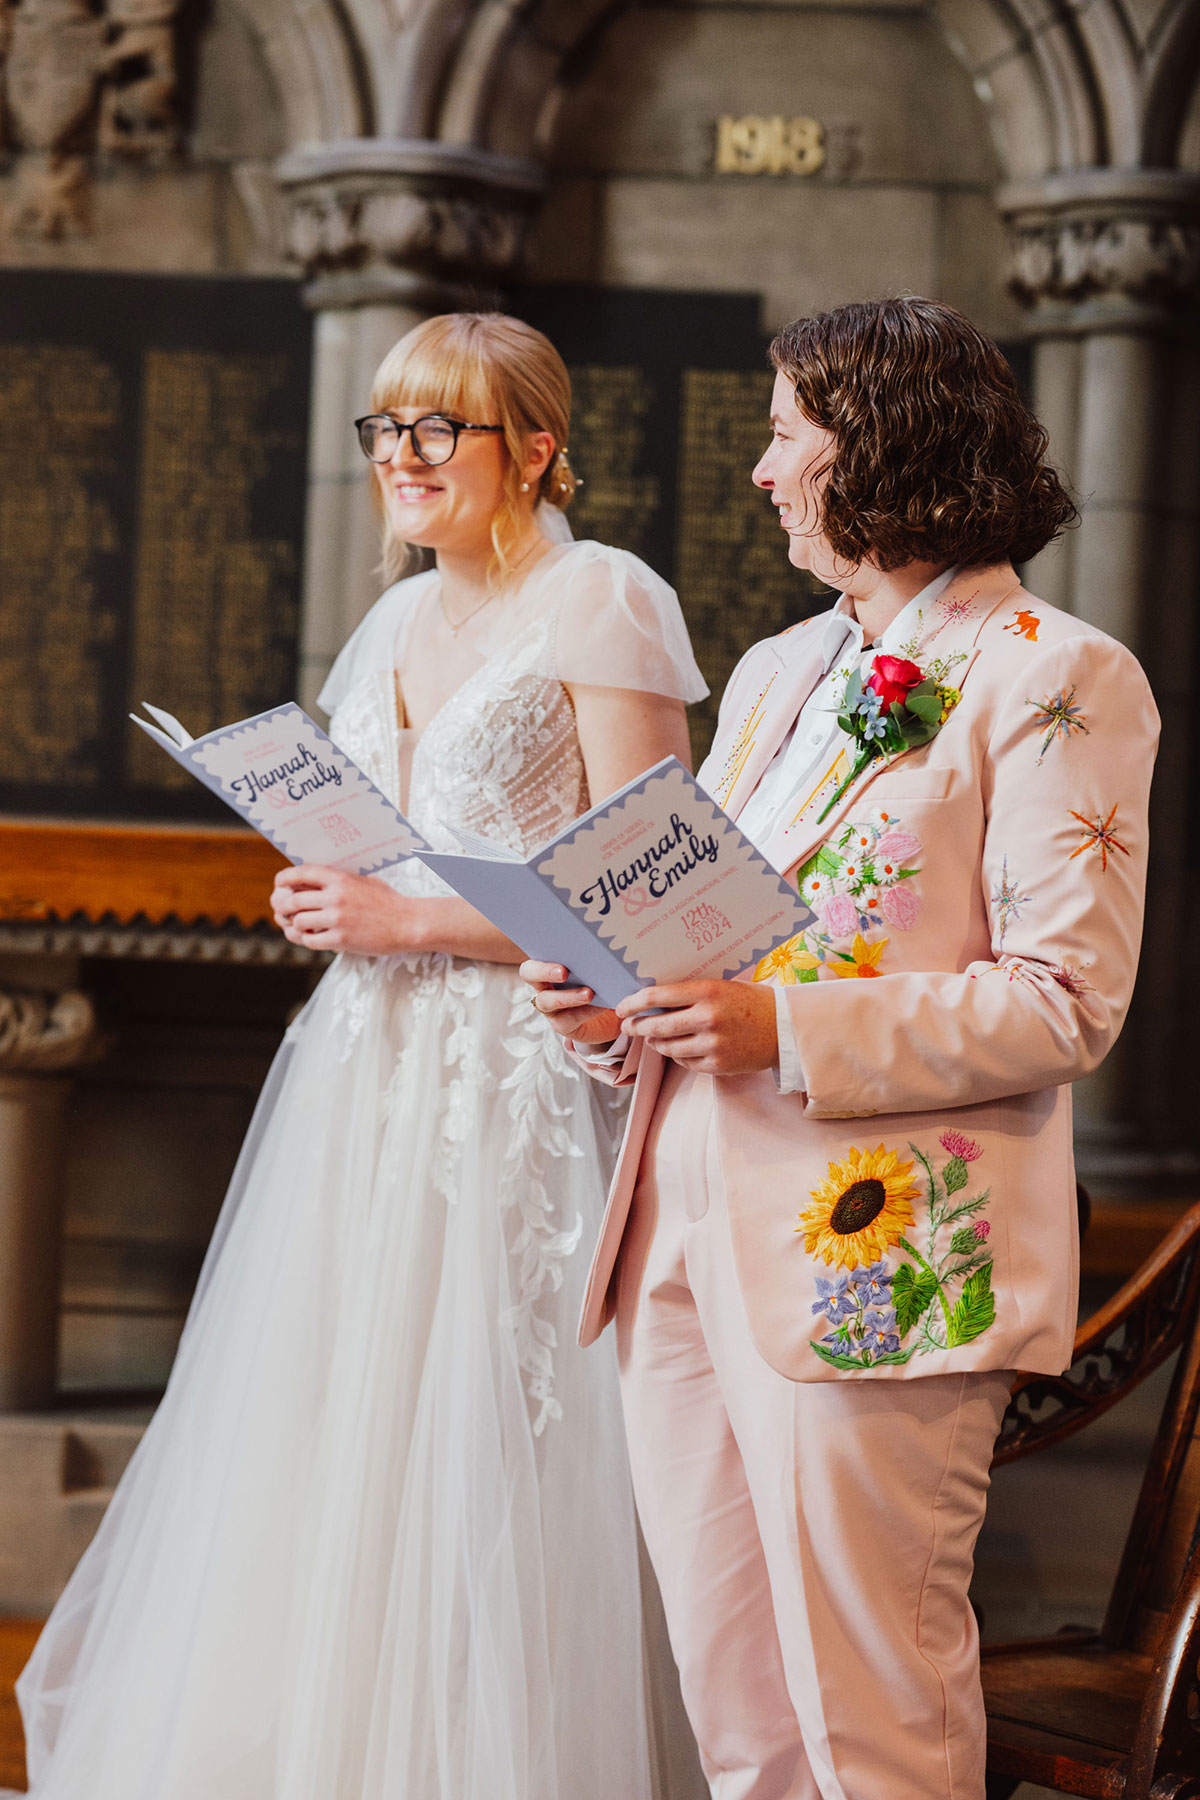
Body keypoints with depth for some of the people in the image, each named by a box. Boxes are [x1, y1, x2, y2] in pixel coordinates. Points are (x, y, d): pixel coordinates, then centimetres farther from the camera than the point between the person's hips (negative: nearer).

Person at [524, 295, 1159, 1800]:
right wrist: (618, 1007, 3)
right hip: (687, 1230, 8)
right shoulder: (776, 674, 21)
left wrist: (785, 1029, -20)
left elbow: (1066, 1002, -12)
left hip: (874, 1252, -7)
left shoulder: (1052, 678, -4)